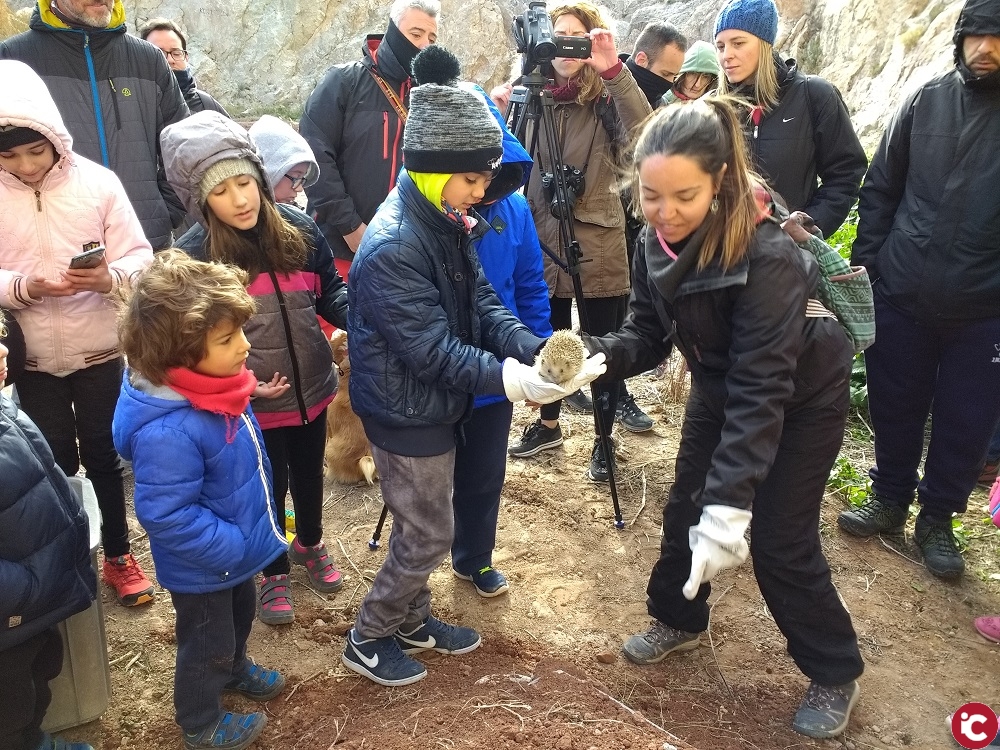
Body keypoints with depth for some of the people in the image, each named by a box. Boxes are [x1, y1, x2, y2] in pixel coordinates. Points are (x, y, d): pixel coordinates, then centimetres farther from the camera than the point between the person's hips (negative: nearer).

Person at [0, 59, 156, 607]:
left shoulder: (96, 181, -9)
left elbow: (140, 256, -8)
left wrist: (109, 278, -28)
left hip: (99, 351, -1)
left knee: (103, 455, 13)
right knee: (55, 461, 14)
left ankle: (118, 555, 31)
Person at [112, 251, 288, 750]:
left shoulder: (208, 385, -11)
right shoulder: (167, 432, -40)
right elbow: (168, 516, -35)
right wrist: (235, 547, -28)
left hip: (234, 548, 8)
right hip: (202, 568, -8)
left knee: (240, 614, 33)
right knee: (206, 644, 18)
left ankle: (234, 669, 63)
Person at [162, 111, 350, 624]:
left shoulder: (297, 229, -10)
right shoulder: (192, 257, -18)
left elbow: (329, 292, 1)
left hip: (311, 387, 4)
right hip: (252, 404, -3)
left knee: (309, 474, 25)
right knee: (268, 488, 16)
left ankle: (310, 544, 54)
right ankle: (273, 572, 43)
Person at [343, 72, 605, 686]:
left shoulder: (447, 222, 2)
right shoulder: (393, 247, -27)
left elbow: (483, 303, 0)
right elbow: (432, 350, -29)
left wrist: (534, 349, -17)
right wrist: (510, 377, -35)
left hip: (438, 405, 9)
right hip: (406, 413, -8)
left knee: (426, 526, 21)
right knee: (428, 534, 5)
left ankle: (412, 619, 42)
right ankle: (368, 639, 26)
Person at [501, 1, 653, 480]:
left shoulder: (606, 97, -3)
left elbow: (642, 133, -25)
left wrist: (614, 70, -31)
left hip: (597, 242, -3)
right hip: (542, 239, 3)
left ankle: (603, 442, 24)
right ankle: (548, 424, 38)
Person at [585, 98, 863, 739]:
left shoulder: (767, 255, -36)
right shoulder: (658, 244, -15)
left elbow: (761, 387, -39)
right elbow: (647, 336, -11)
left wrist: (729, 503, -44)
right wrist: (595, 353, -33)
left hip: (803, 400, -6)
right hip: (719, 392, 6)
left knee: (780, 540, -1)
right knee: (687, 508, 14)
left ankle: (836, 674, 23)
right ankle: (678, 620, 41)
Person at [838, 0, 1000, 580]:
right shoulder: (926, 102, 2)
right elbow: (881, 188, 7)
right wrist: (865, 264, 1)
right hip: (902, 296, 2)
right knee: (895, 408, 14)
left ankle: (938, 518, 30)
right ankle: (890, 499, 35)